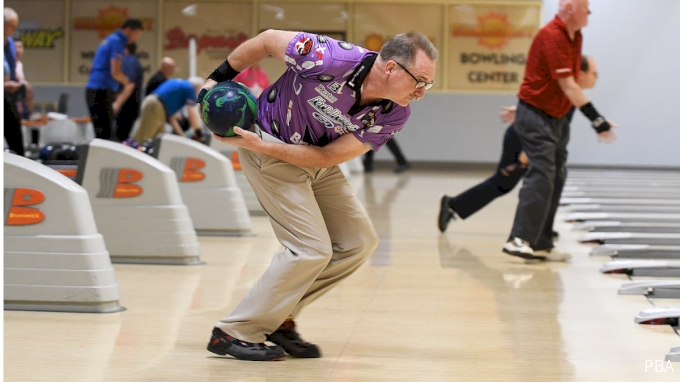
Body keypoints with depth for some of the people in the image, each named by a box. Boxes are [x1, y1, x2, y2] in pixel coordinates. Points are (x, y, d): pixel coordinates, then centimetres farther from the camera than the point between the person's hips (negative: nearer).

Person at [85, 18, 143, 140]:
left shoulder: (110, 39, 19)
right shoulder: (117, 41, -9)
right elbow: (115, 72, -17)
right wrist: (129, 83, 3)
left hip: (93, 89, 9)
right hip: (102, 90, -9)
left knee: (100, 133, 10)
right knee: (105, 134, -9)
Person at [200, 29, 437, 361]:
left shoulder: (394, 115, -16)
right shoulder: (332, 59, -34)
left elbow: (327, 156, -17)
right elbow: (267, 40, -18)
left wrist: (260, 146, -25)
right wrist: (220, 77, -8)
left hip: (318, 162, 7)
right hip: (268, 151, -7)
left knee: (359, 242, 3)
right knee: (312, 250, -14)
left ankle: (280, 318, 13)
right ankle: (234, 333, -4)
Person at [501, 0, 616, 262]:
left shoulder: (575, 38, 9)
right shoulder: (551, 36, -20)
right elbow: (567, 85, -24)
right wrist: (597, 120, -25)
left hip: (558, 118, 9)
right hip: (536, 116, -9)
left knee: (555, 181, 6)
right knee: (541, 176, -17)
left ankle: (541, 245, 8)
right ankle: (519, 239, -19)